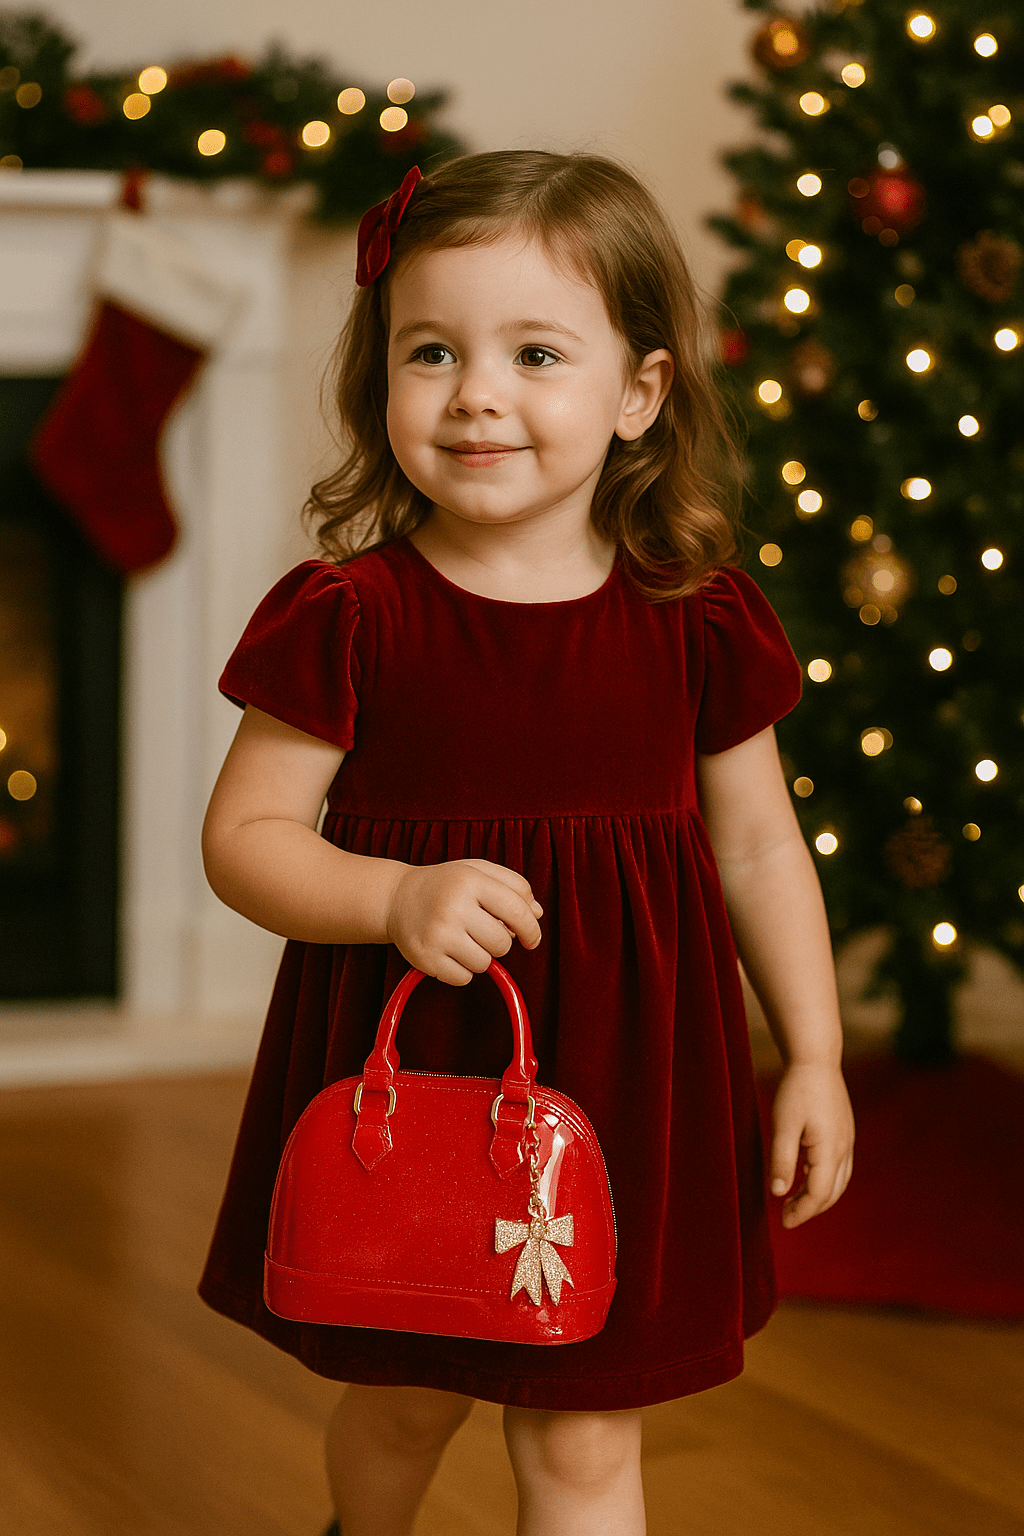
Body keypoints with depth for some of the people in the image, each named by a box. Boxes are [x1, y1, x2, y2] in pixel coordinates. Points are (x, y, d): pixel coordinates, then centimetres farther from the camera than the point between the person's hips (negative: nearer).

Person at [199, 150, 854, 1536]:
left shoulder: (694, 619, -5)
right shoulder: (350, 614, -11)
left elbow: (757, 847, 6)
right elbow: (245, 833, -7)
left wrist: (815, 1058, 5)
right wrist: (398, 899, -25)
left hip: (618, 1081, 0)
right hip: (401, 1070, 0)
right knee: (402, 1403, 20)